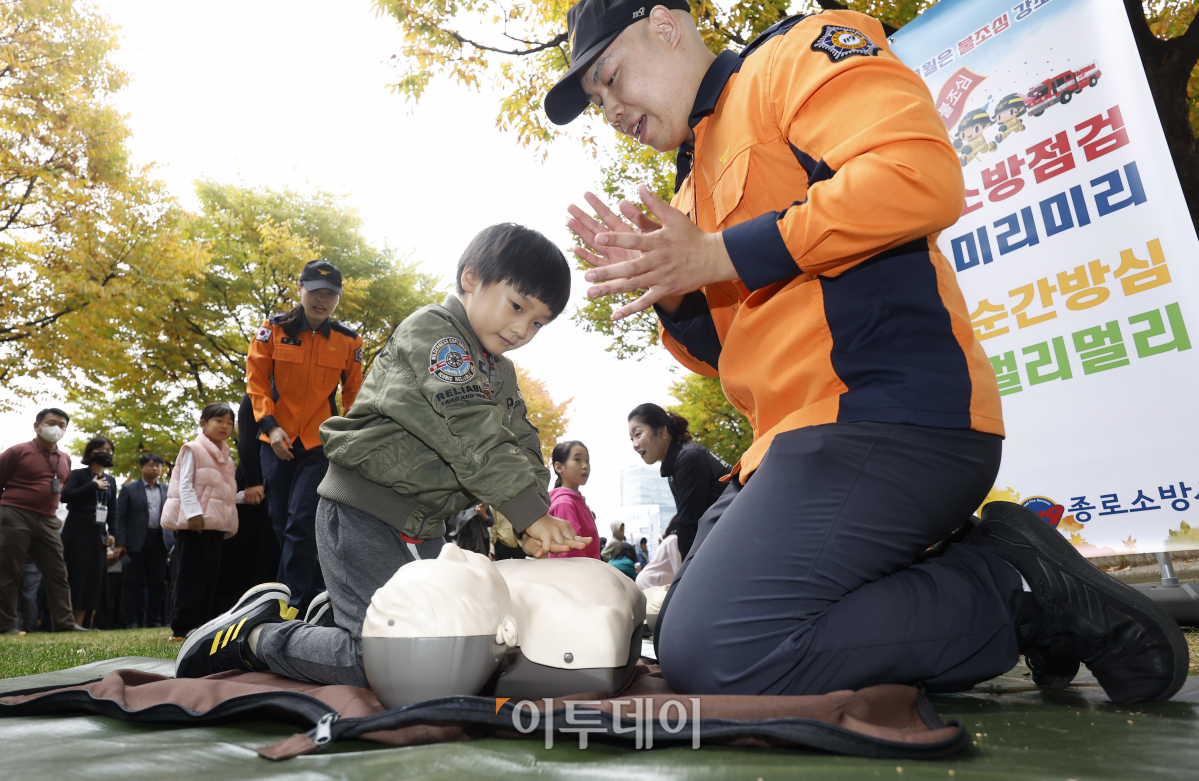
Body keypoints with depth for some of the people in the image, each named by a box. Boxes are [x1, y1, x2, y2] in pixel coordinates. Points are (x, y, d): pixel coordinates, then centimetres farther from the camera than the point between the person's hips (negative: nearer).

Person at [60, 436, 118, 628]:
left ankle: (86, 624, 4)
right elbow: (65, 496, -14)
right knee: (78, 576, -8)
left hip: (98, 533, 5)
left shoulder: (110, 480, 16)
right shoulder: (78, 474, 2)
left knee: (95, 579, 1)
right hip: (77, 531, -5)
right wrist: (93, 486, -12)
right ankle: (75, 624, -5)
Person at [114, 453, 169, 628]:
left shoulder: (167, 491, 12)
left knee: (157, 582, 6)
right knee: (132, 582, 2)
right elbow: (120, 517, 1)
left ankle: (153, 620, 14)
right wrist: (120, 543, -8)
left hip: (158, 542, 3)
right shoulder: (129, 489, 6)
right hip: (136, 542, -2)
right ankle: (130, 621, 8)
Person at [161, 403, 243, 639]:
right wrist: (193, 513, -20)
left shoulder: (226, 457, 21)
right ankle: (183, 626, -5)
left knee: (211, 573, 6)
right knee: (192, 573, -8)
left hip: (218, 523, 7)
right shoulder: (194, 449, 0)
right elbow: (185, 484, -9)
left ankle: (205, 622, 10)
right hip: (195, 522, -7)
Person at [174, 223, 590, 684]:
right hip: (364, 513, -9)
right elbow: (471, 432, -25)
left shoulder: (503, 375, 15)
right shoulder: (431, 330, -14)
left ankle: (333, 611, 24)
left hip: (424, 526, 9)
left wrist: (539, 520, -14)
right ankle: (254, 636, 7)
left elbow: (525, 449, 5)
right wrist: (531, 514, -28)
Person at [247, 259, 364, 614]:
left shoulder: (348, 340, 2)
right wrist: (270, 425, -10)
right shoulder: (273, 330, 1)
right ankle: (314, 592, 23)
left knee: (301, 522, -13)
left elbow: (353, 392, 11)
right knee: (281, 523, 8)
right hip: (277, 441, 2)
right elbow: (257, 381, 2)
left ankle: (293, 606, -8)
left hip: (320, 442, -2)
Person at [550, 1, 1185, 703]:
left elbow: (920, 173, -18)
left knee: (711, 656, -20)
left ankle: (1016, 590, -5)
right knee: (684, 643, 12)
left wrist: (720, 256, -13)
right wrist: (669, 287, 3)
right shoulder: (696, 187, 25)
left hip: (890, 414, -10)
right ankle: (963, 581, 9)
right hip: (800, 436, 10)